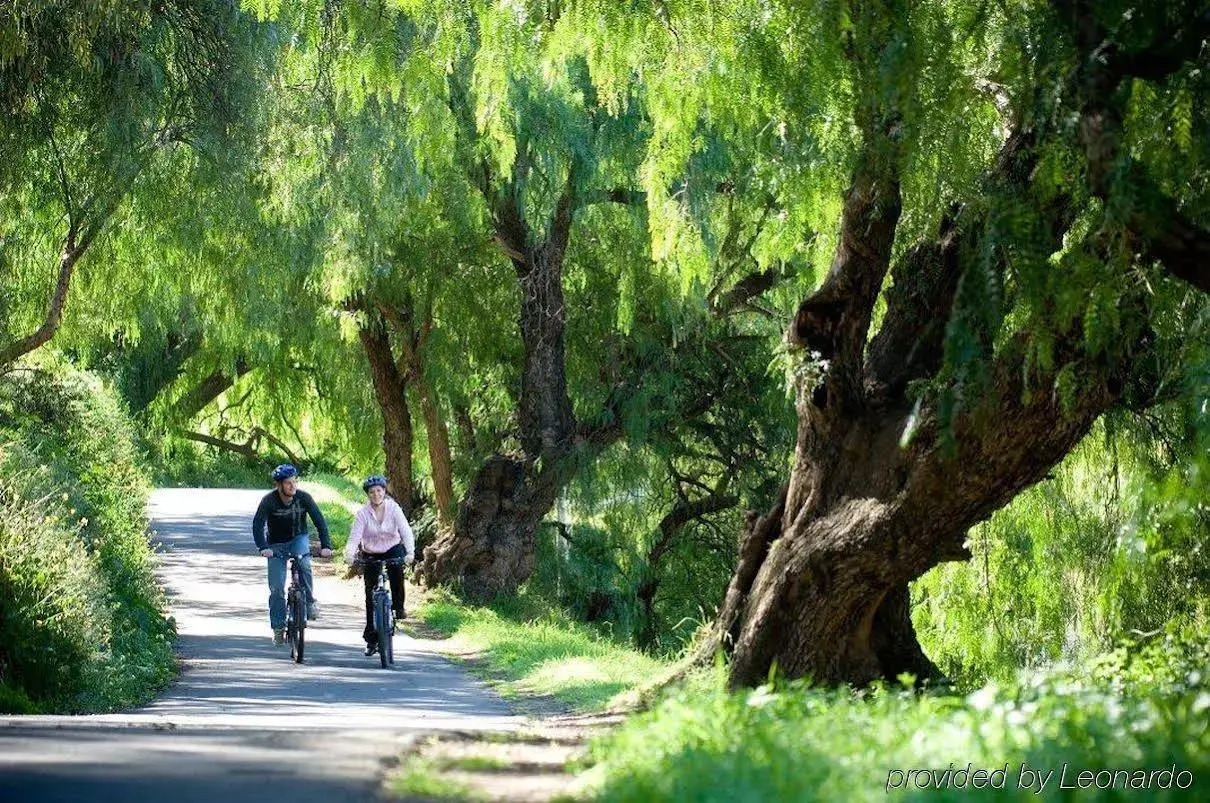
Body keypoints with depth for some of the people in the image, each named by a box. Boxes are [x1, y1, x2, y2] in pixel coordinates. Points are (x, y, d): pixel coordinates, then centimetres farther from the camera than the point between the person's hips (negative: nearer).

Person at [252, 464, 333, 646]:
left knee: (304, 563, -33)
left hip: (299, 539, 0)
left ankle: (310, 602, -18)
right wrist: (263, 547, -44)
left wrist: (326, 545, -31)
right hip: (276, 544, 0)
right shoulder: (269, 500, -21)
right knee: (277, 587, -8)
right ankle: (278, 628, 3)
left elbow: (319, 521, -18)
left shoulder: (303, 497, -17)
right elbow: (258, 524, -28)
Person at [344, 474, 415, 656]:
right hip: (371, 555, 1)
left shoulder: (394, 508, -14)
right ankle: (371, 639, 7)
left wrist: (410, 552, -39)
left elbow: (406, 531, -22)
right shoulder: (363, 513, -14)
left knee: (396, 571, -36)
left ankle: (398, 607, -15)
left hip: (393, 549, -1)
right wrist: (349, 554, -41)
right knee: (371, 596, -1)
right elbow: (355, 537, -21)